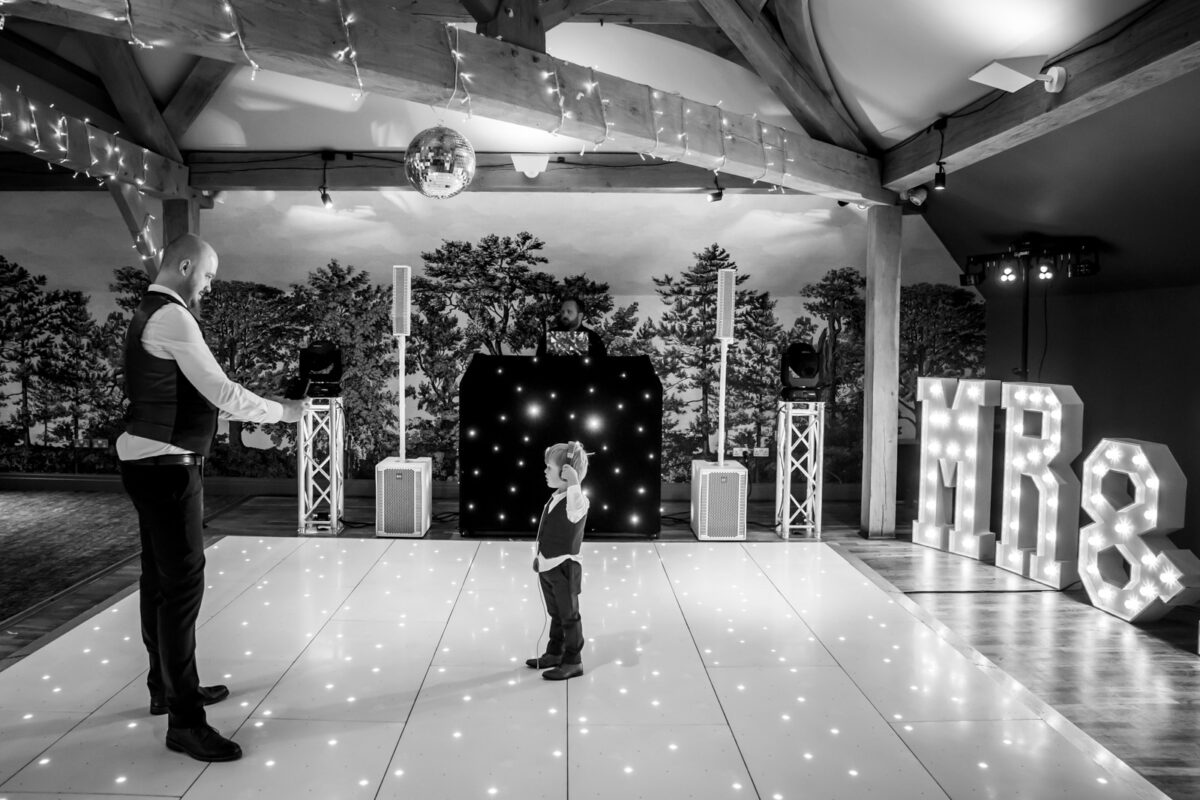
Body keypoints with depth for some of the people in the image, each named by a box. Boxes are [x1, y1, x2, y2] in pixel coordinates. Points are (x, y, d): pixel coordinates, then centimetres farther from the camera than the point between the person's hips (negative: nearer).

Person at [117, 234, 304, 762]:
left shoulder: (151, 314, 15)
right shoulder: (172, 318, -17)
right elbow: (219, 391, -21)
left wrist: (246, 410, 15)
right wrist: (280, 411, -8)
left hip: (149, 461, 11)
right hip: (166, 466, -11)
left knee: (160, 577, 19)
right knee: (183, 583, -8)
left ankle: (166, 686, 34)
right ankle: (185, 720, -1)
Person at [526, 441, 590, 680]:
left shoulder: (576, 500, -20)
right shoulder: (556, 497, 5)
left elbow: (576, 508, -47)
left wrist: (573, 482, -44)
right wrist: (538, 556, 20)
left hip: (565, 568, -8)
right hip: (548, 566, 8)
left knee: (569, 616, 5)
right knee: (555, 614, 22)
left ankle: (573, 662, 17)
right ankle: (555, 653, 36)